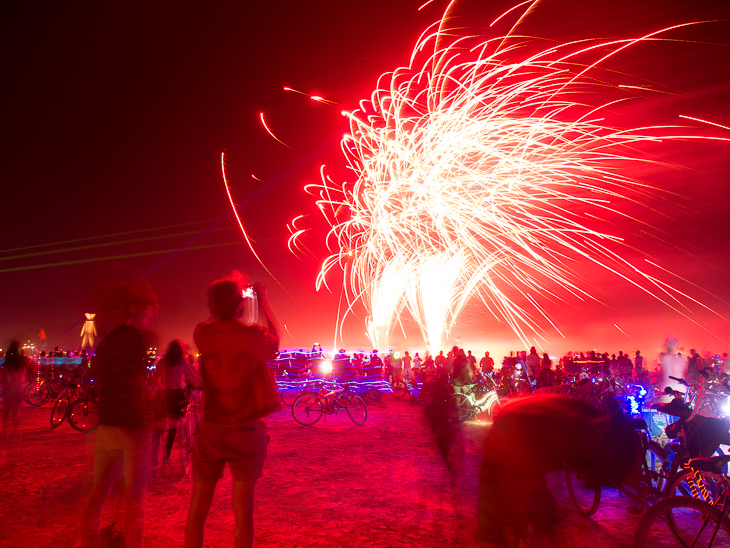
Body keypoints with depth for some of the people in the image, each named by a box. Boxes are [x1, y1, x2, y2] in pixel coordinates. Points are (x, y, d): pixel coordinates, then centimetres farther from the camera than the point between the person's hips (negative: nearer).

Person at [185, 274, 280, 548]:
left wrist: (223, 303, 20)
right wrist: (263, 303, 15)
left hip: (211, 431, 2)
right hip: (247, 432, -2)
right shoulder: (254, 336, -15)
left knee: (198, 508, 14)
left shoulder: (202, 334, -8)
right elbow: (275, 340, 8)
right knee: (243, 509, 8)